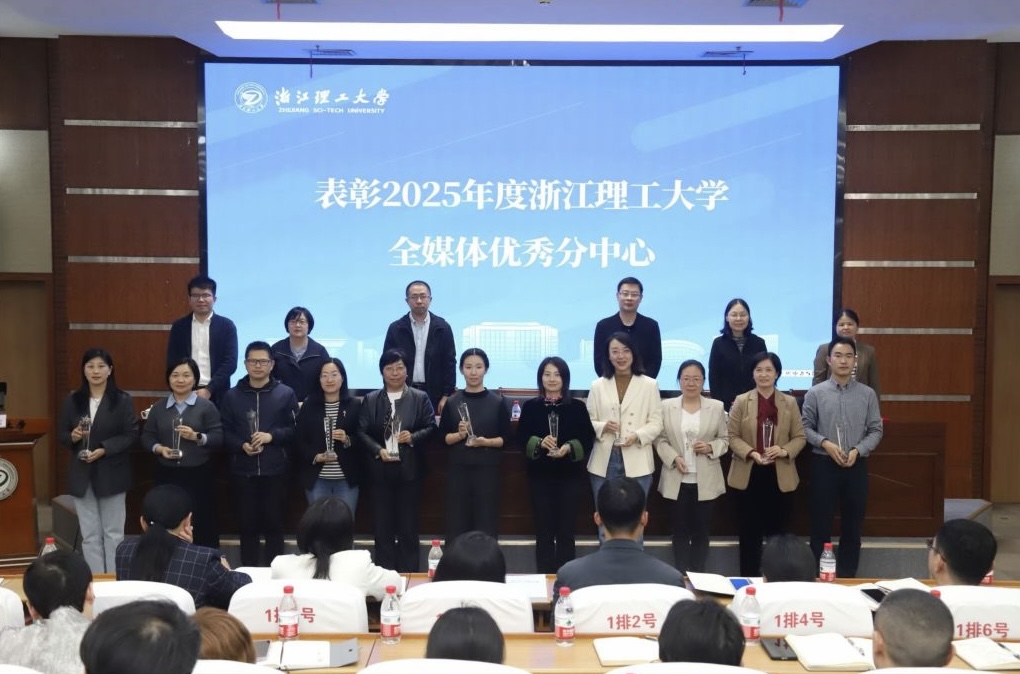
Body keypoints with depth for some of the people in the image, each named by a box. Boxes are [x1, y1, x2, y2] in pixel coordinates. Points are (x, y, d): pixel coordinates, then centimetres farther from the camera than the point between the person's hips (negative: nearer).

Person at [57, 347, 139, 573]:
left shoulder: (123, 400, -5)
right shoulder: (72, 401, 6)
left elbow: (131, 436, -8)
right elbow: (62, 435, 9)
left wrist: (104, 449, -19)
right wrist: (73, 436, -13)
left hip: (111, 474, -3)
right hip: (82, 475, 3)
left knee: (113, 533, 6)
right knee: (89, 535, 8)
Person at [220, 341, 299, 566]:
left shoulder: (285, 393, 2)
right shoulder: (232, 395, 8)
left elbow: (295, 429, -1)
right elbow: (224, 432, 4)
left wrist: (271, 436, -15)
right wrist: (241, 445, -14)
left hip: (275, 470, -1)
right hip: (242, 470, 1)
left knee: (274, 523, 5)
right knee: (247, 523, 6)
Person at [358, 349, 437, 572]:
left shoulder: (420, 398, 4)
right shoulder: (370, 400, 7)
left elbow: (431, 428, 2)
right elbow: (361, 432, 1)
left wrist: (413, 437, -16)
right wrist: (378, 451, -13)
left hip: (409, 470, -1)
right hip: (380, 470, 1)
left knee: (408, 525, 5)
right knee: (382, 525, 6)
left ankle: (409, 575, 15)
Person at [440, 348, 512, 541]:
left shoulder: (498, 402, 1)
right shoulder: (452, 402, 5)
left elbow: (506, 438, 2)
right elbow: (443, 437, 6)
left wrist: (486, 442, -15)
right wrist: (459, 434, -13)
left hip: (488, 469, -1)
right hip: (458, 468, 1)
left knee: (486, 522, 0)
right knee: (457, 521, 0)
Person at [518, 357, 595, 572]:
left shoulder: (577, 407, 1)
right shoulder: (530, 406, 3)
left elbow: (587, 439, -1)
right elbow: (521, 438, 0)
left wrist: (569, 448, -18)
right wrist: (539, 443, -19)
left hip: (570, 476, 0)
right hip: (540, 476, 1)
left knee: (566, 531, 4)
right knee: (543, 531, 6)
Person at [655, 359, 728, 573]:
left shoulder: (716, 407, 3)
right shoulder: (667, 406, 2)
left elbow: (724, 439, 6)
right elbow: (660, 439, 2)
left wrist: (710, 447, -13)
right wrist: (673, 457, -14)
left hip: (705, 481, 0)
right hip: (677, 480, 0)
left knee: (701, 530, 7)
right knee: (680, 529, 6)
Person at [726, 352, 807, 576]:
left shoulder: (789, 403, 5)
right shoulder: (741, 401, 0)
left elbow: (799, 437, 4)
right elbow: (733, 436, -2)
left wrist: (785, 451, -15)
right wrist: (751, 453, -18)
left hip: (780, 476, 1)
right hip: (749, 475, -1)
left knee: (777, 531, 8)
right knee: (750, 532, 5)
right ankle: (749, 580, 16)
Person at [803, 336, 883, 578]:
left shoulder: (867, 394, 2)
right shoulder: (816, 393, -3)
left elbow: (876, 430, 2)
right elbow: (805, 427, -2)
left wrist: (857, 450, -13)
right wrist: (825, 443, -17)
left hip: (856, 465, 2)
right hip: (824, 464, -2)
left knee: (852, 524, 9)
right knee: (821, 523, 3)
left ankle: (847, 577, 20)